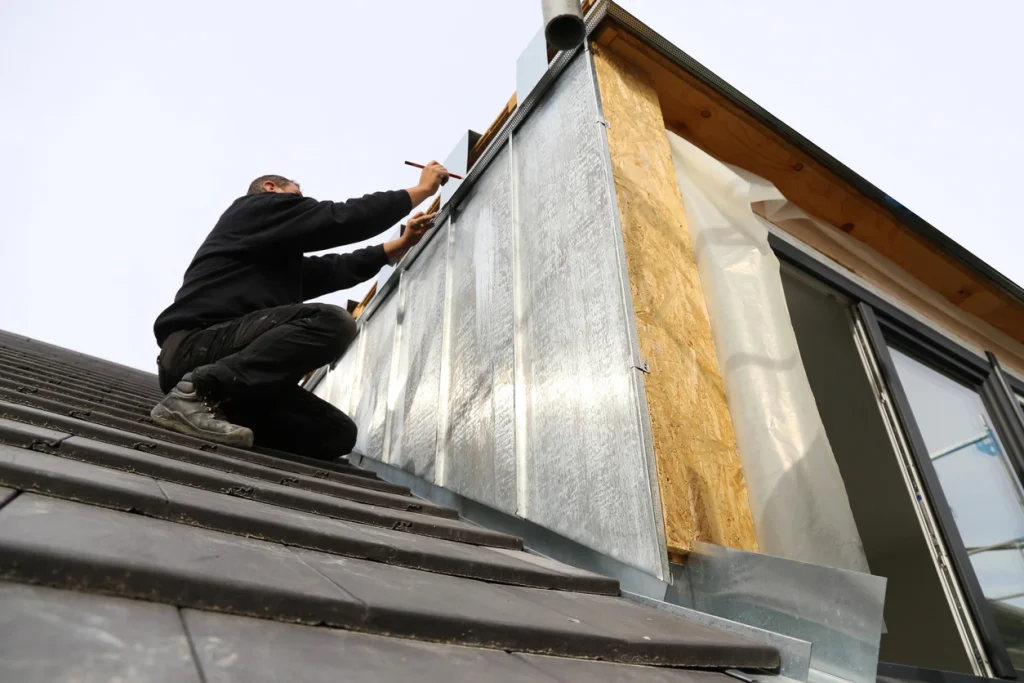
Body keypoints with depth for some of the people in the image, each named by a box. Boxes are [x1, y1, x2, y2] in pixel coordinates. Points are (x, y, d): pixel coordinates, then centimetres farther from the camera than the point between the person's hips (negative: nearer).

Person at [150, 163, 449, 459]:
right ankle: (196, 392, -24)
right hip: (196, 345, -9)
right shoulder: (258, 206, 8)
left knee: (337, 432, -5)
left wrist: (403, 243, 32)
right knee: (332, 321, -28)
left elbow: (337, 268, 29)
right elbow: (340, 219, 0)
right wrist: (421, 190, 8)